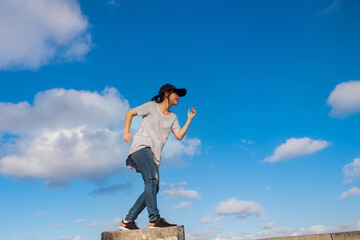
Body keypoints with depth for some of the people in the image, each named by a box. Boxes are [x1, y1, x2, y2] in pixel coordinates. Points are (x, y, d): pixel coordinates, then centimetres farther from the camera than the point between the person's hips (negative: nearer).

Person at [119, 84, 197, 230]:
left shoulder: (172, 117, 19)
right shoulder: (151, 106, 4)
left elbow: (179, 135, 8)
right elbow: (130, 113, 11)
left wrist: (189, 119, 6)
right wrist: (126, 132, 0)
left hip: (154, 155, 7)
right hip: (141, 146, -6)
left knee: (153, 189, -2)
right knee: (151, 180, -24)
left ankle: (127, 222, 4)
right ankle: (154, 219, -27)